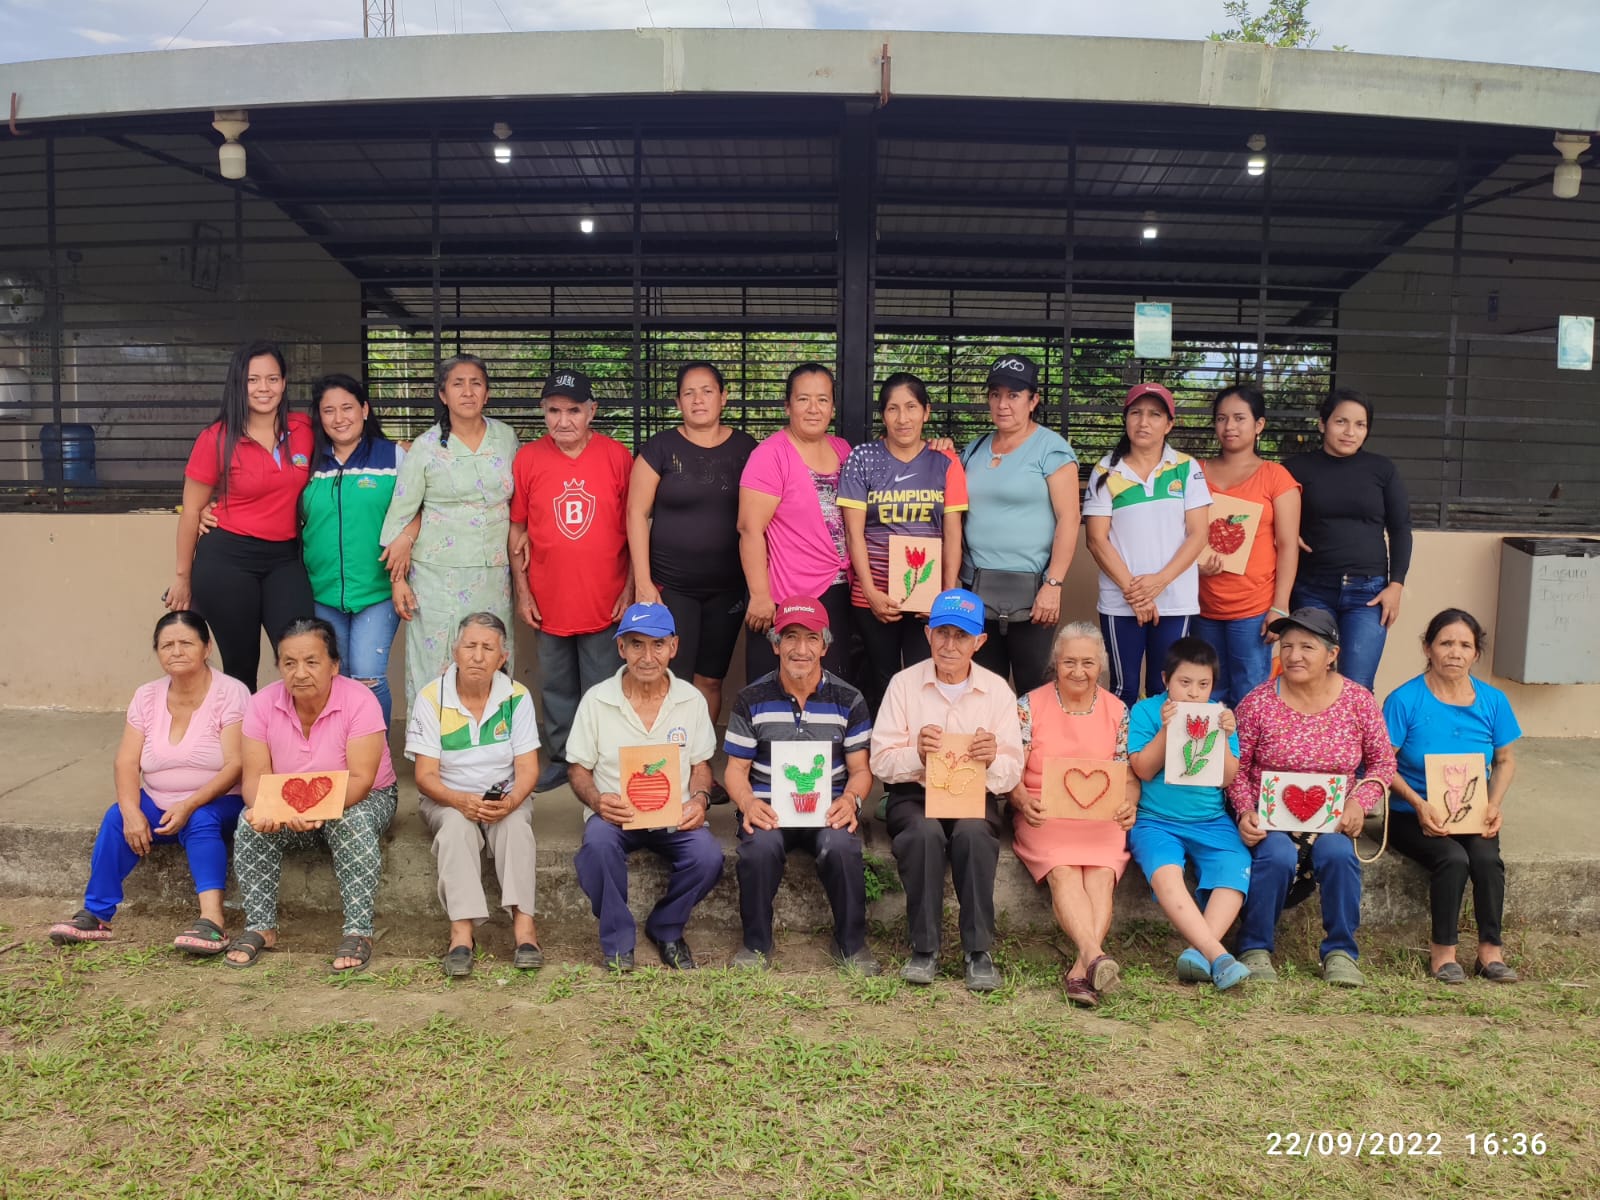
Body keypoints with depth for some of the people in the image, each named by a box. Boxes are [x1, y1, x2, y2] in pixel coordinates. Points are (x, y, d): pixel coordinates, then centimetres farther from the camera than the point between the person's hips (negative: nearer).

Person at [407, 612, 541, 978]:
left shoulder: (517, 697, -5)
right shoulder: (431, 699, -8)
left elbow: (527, 769, -7)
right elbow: (426, 776, -10)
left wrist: (509, 802, -29)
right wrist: (461, 801, -30)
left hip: (506, 799, 1)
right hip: (448, 799, -1)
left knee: (515, 823, -31)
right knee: (457, 825, -33)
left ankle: (523, 924, -39)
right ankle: (461, 929, -41)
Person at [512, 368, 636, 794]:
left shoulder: (617, 456, -4)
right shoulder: (528, 458, 0)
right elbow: (517, 528, 5)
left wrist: (630, 587, -3)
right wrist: (522, 590, 2)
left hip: (605, 600, -2)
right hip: (549, 600, 2)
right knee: (556, 687, 14)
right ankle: (561, 758, 28)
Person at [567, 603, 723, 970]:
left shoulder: (691, 699, 3)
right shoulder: (596, 700, -1)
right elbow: (578, 768, 4)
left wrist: (699, 799, -10)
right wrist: (597, 801, -17)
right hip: (615, 814, -1)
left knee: (708, 856, -28)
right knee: (598, 843, -35)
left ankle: (666, 929, 4)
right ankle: (618, 940, -10)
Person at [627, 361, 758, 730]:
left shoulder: (745, 448, 4)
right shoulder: (661, 448, -1)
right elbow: (637, 513, -3)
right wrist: (642, 582, -9)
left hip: (727, 588, 2)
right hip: (669, 587, -2)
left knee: (710, 679, 9)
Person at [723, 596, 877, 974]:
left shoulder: (848, 700, 5)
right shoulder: (752, 699, 4)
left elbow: (860, 769, 6)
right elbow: (737, 768, 5)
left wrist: (850, 800, -17)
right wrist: (748, 804, -17)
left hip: (828, 809, 0)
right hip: (769, 810, 0)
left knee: (840, 847, -32)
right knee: (760, 847, -33)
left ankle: (851, 943, -6)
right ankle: (757, 943, -6)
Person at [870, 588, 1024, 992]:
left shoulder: (997, 690, 3)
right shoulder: (904, 683, 1)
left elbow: (1012, 773, -1)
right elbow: (881, 762, -4)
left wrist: (993, 761, -25)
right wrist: (916, 753, -25)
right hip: (915, 794, 0)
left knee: (973, 831, -33)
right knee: (925, 831, -33)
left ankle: (979, 951, -21)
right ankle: (924, 948, -19)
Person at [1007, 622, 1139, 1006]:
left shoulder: (1117, 710, 13)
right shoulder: (1030, 706, 6)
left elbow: (1129, 777, 11)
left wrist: (1128, 805, -11)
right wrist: (1025, 803, -19)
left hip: (1102, 820, 2)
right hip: (1045, 817, -1)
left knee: (1100, 875, -29)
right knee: (1063, 873, -31)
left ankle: (1081, 968, -41)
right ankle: (1096, 955, -47)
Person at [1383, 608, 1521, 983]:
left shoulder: (1492, 701, 3)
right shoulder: (1405, 700, -10)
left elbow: (1505, 759, 14)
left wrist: (1494, 804, -3)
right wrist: (1419, 804, -21)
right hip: (1414, 816, -3)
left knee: (1486, 857, -27)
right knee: (1454, 858, -29)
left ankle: (1491, 948, -11)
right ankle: (1443, 949, -12)